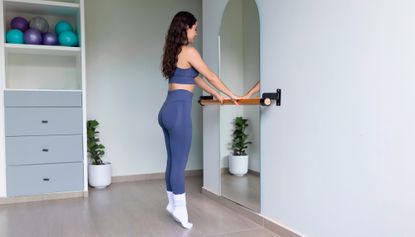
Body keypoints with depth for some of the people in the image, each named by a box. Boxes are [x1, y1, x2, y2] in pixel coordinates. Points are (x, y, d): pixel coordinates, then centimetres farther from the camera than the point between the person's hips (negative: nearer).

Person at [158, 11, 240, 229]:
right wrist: (231, 95, 8)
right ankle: (180, 210, 8)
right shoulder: (188, 51, -8)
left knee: (173, 160, 16)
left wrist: (215, 94, 32)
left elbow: (195, 78, 25)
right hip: (179, 110, -9)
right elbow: (210, 76, -3)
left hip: (167, 110, 9)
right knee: (179, 163, -2)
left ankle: (173, 203, 28)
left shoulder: (174, 52, 18)